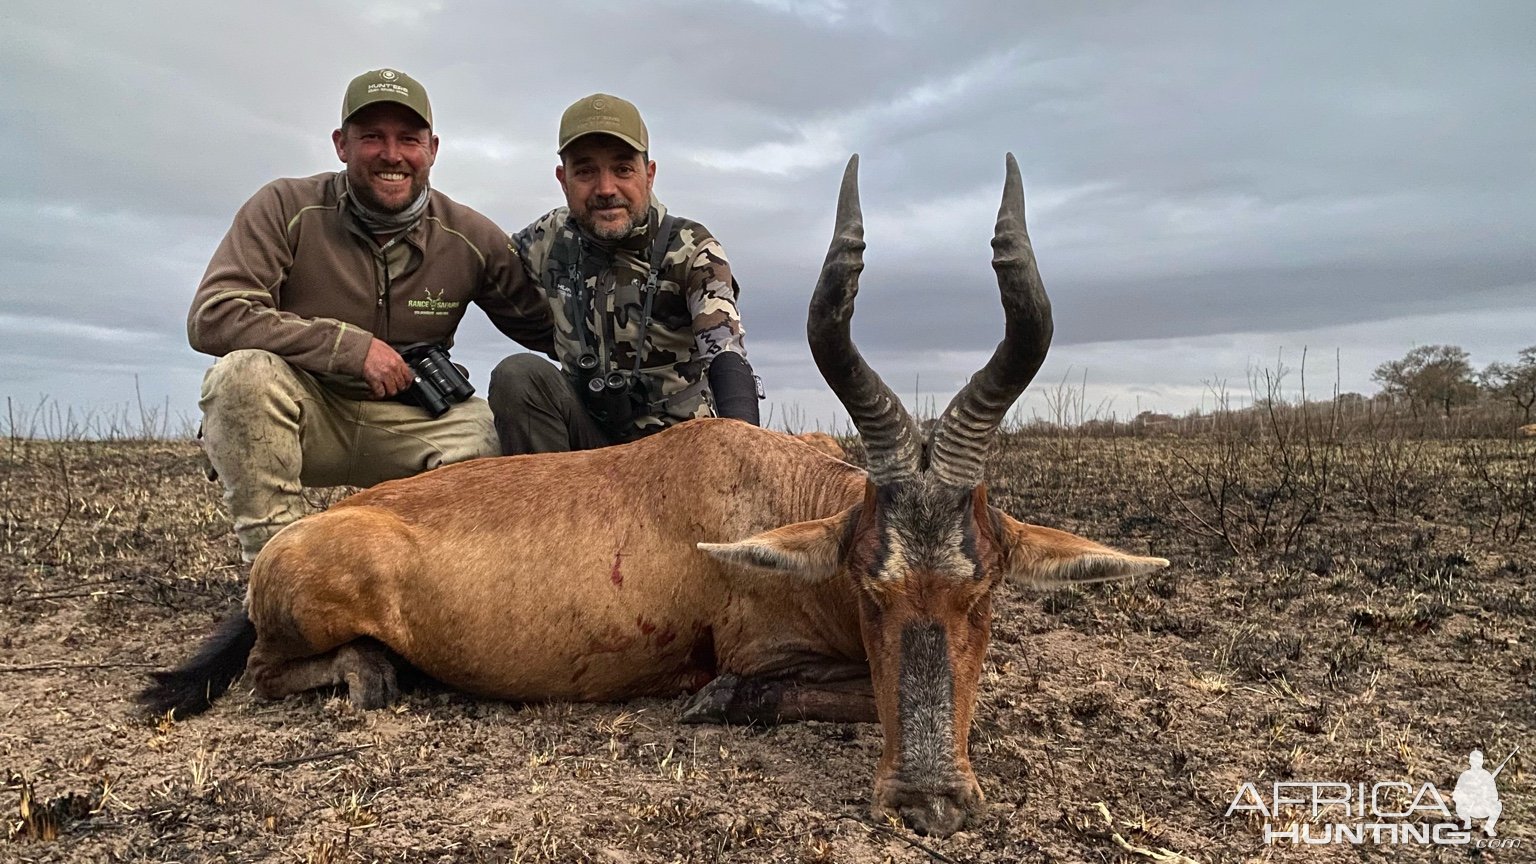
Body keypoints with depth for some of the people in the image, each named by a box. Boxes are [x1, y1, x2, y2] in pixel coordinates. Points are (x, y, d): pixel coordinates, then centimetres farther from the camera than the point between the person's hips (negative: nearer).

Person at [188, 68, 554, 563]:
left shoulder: (471, 239, -4)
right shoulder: (286, 208, -10)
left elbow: (551, 331, 3)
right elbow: (210, 317, -19)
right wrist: (350, 345, -25)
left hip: (404, 423, 2)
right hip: (302, 414, -1)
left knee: (494, 430, -25)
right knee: (244, 370, -32)